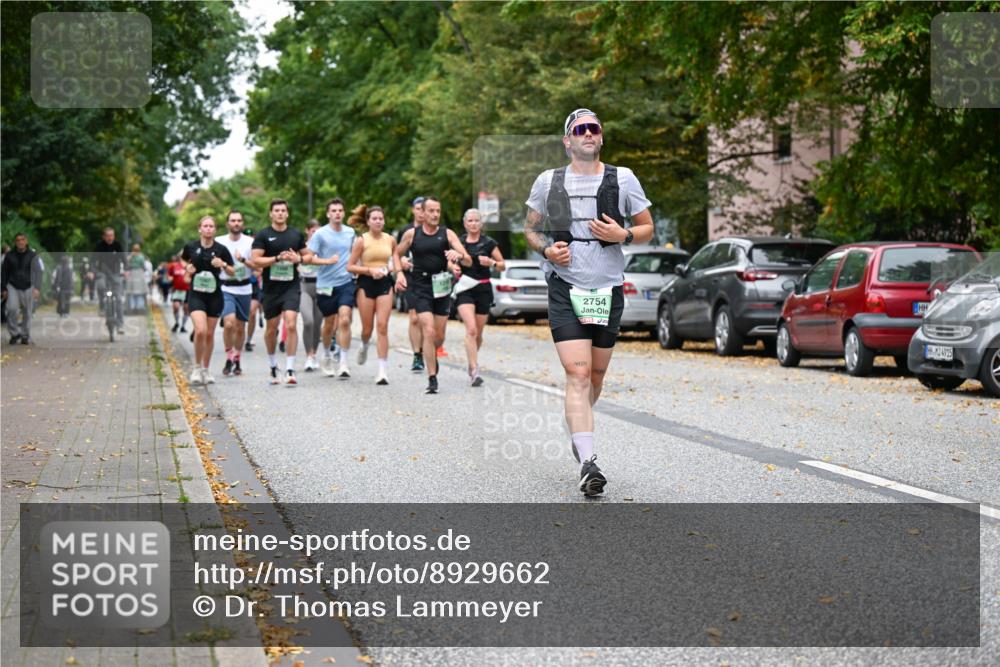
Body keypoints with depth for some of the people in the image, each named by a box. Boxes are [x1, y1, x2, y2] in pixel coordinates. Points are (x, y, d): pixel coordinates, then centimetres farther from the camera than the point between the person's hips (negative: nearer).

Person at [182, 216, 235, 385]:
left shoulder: (221, 249, -3)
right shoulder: (191, 247, -2)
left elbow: (232, 272, 5)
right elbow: (183, 259, 20)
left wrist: (223, 265, -15)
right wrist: (187, 267, -1)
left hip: (215, 296, 1)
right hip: (196, 295, -1)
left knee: (210, 334, 8)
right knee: (200, 330, -19)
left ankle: (205, 370, 24)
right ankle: (197, 367, -1)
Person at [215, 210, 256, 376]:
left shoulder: (250, 242, 1)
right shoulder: (219, 242, 1)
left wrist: (243, 260, -20)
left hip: (244, 289, 2)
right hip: (226, 289, -2)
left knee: (240, 327, 9)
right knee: (229, 323, -20)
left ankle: (237, 360, 26)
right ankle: (229, 358, -4)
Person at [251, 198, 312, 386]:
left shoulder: (296, 235, 7)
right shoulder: (263, 235, -1)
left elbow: (309, 255, 15)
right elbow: (256, 260, -9)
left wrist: (298, 259, -6)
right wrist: (278, 258, -19)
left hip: (291, 286, 0)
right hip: (271, 288, 0)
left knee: (291, 325, -16)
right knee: (271, 328, 12)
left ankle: (290, 370, -14)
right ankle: (273, 366, 33)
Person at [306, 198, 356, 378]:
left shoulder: (350, 232, 7)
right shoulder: (320, 234, -5)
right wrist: (327, 261, -17)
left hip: (346, 283, 1)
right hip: (326, 284, -1)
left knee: (344, 321, -14)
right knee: (329, 324, 11)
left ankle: (343, 363, -13)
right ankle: (327, 355, 37)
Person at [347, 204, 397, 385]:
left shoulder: (390, 240, 5)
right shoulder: (362, 240, -3)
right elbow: (350, 266, -4)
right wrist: (369, 270, -15)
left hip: (385, 283, 1)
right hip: (366, 283, -1)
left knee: (382, 326, -8)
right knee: (367, 327, 5)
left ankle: (383, 370, -7)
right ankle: (364, 346, 44)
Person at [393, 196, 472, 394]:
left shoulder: (447, 234, -1)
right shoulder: (411, 234, 1)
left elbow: (468, 261, -7)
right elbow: (397, 254, 17)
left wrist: (459, 255, -30)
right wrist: (399, 273, -1)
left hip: (441, 287, 2)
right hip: (420, 288, -2)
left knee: (439, 336, 9)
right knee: (429, 331, -15)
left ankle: (431, 356, 44)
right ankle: (432, 379, -11)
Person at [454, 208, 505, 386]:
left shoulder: (488, 243, 2)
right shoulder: (458, 242, 5)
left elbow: (502, 265, 8)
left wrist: (491, 263, -12)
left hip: (483, 289, 1)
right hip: (465, 289, -1)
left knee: (478, 333, 10)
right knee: (471, 329, -18)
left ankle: (472, 364, 34)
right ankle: (474, 370, -21)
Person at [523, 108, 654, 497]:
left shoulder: (623, 179, 5)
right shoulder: (547, 182, 5)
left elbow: (647, 228, 11)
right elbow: (530, 228, 16)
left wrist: (623, 235, -10)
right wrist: (547, 249, -6)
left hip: (608, 289, 2)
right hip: (565, 288, -2)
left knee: (596, 377, 12)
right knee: (578, 374, -15)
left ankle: (577, 428, 42)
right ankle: (588, 464, -20)